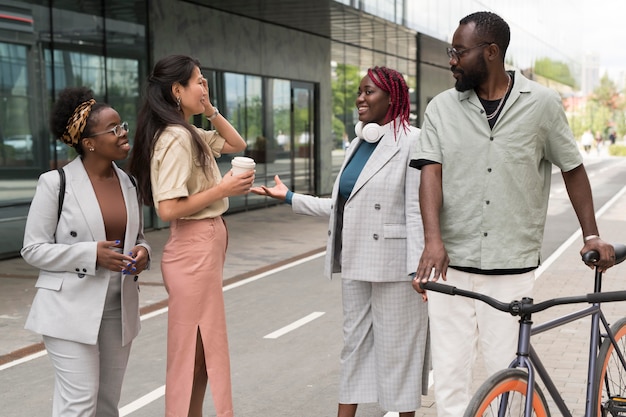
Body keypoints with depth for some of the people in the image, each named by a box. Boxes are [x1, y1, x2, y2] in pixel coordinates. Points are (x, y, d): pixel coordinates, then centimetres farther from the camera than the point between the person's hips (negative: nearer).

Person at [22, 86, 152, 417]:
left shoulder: (129, 183, 8)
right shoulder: (56, 183, -9)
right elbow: (33, 249, -8)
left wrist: (142, 252, -6)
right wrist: (92, 254, -21)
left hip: (119, 309, 6)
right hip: (72, 310, -6)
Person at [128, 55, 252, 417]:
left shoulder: (192, 134, 10)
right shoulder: (176, 138, -19)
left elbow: (237, 144, 22)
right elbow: (168, 209, -25)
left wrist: (211, 111, 9)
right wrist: (222, 189, -18)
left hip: (206, 246, 10)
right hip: (195, 249, -10)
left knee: (200, 349, 17)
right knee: (196, 351, 0)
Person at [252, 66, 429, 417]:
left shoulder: (411, 143, -11)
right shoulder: (358, 144, 13)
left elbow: (417, 212, -16)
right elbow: (341, 207, 15)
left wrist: (418, 268, -21)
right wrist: (289, 197, 16)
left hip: (393, 265, -8)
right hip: (356, 261, 8)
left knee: (397, 345, 2)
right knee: (355, 340, 14)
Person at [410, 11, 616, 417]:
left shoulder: (542, 104, 1)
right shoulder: (442, 108, 4)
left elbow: (573, 169, 11)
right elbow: (431, 171, -5)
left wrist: (591, 235, 11)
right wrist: (433, 239, -19)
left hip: (512, 269, -1)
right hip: (451, 266, 2)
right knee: (450, 374, 3)